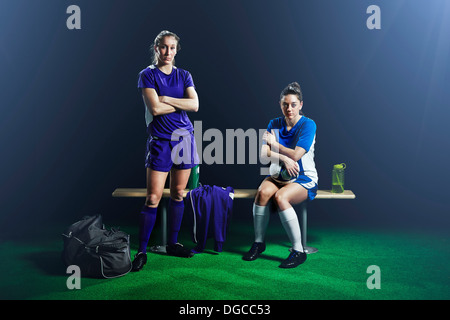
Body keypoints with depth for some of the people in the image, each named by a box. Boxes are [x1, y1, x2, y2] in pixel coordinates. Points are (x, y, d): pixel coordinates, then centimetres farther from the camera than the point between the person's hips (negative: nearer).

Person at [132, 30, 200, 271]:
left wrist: (166, 99, -10)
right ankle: (142, 251, 2)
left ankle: (172, 243, 21)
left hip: (184, 137, 4)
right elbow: (155, 109, -13)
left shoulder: (184, 76, 12)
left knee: (178, 194, 8)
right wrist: (181, 103, -4)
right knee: (153, 198, -7)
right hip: (160, 140, -4)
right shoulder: (147, 75, 0)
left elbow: (195, 105, -3)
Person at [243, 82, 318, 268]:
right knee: (263, 192, -28)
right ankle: (258, 242, -10)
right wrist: (283, 159, -21)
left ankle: (298, 250, -21)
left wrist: (274, 144, -4)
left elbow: (295, 155, -17)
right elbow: (263, 153, -4)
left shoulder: (308, 125, -7)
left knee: (280, 197, -33)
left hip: (304, 178, -4)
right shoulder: (274, 124, 7)